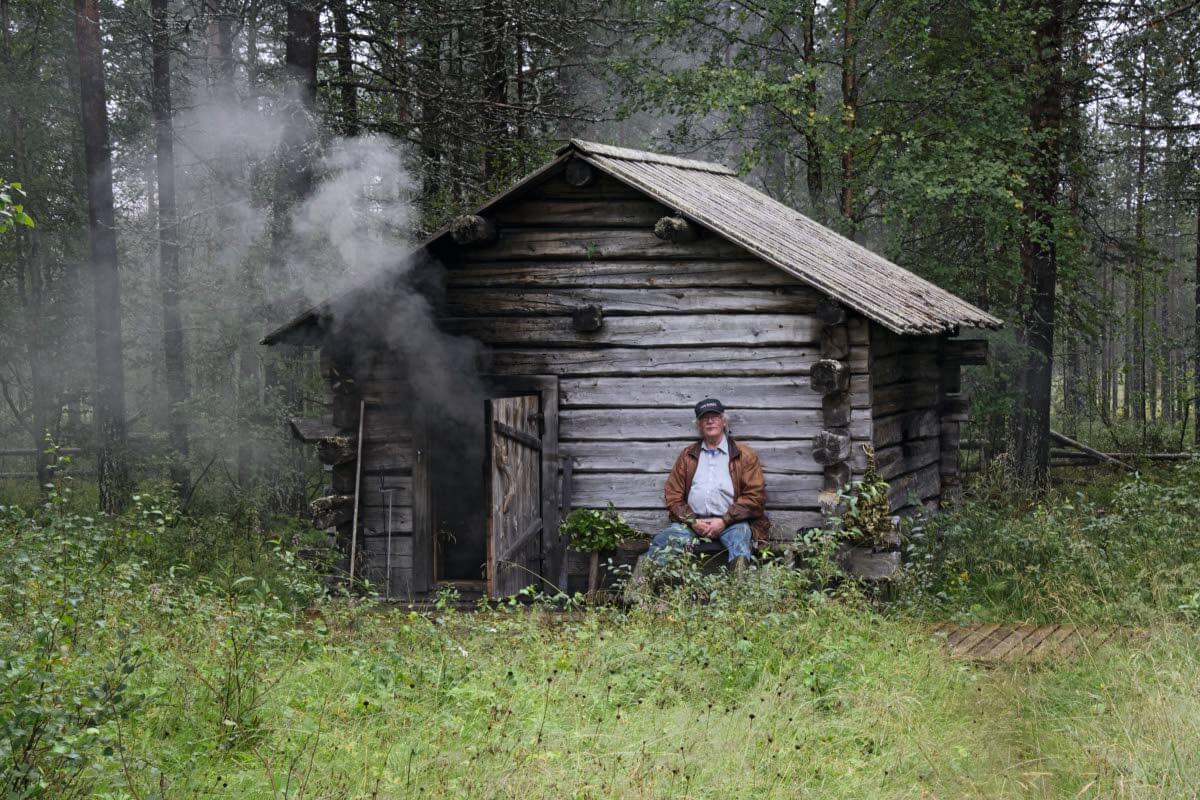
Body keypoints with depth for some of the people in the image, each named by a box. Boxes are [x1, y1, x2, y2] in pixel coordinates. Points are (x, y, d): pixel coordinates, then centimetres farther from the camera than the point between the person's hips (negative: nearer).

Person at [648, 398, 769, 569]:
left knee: (740, 535, -37)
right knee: (662, 541, -25)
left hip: (730, 522, -2)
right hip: (692, 521, 3)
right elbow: (672, 495, 13)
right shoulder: (688, 456, 19)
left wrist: (724, 521, -10)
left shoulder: (744, 455, 10)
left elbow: (754, 496, 2)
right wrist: (693, 521, -5)